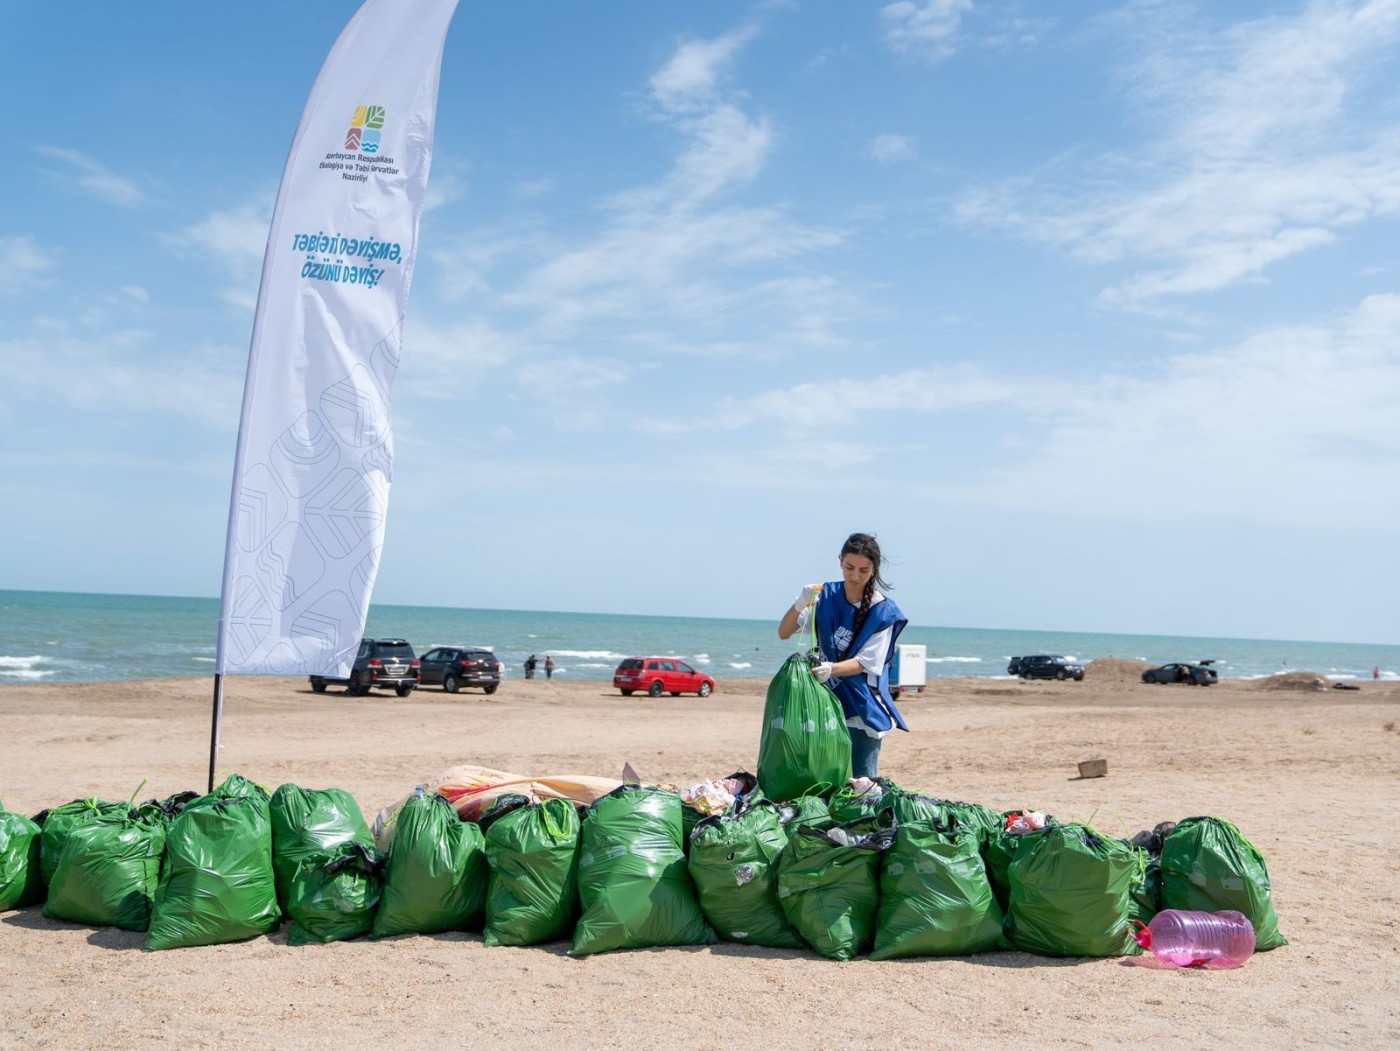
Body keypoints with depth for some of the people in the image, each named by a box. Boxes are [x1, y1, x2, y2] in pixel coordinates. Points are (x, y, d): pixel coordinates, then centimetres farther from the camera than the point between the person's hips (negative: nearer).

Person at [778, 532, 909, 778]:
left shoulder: (883, 611, -10)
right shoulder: (825, 596, -1)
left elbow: (865, 662, -13)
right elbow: (784, 633, -2)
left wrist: (832, 669, -33)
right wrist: (799, 605, -23)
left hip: (863, 707, -3)